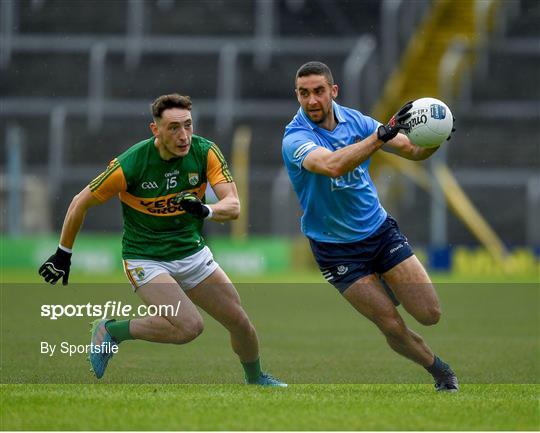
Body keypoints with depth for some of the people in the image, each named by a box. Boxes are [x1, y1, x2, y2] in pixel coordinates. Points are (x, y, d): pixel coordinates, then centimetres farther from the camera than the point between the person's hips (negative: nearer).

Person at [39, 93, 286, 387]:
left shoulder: (205, 152, -12)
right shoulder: (130, 164, -22)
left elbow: (233, 206, -18)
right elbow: (80, 203, -8)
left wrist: (205, 210, -40)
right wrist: (63, 254, -1)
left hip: (193, 253, 5)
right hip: (145, 260, -5)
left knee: (240, 322, 3)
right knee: (189, 326, -25)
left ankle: (255, 378, 34)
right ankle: (111, 331, -4)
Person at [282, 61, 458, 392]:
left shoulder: (353, 120, -2)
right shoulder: (295, 139, -19)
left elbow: (413, 150, -1)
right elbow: (333, 165, -40)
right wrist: (382, 134, -48)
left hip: (380, 229, 4)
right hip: (337, 250, -4)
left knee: (430, 313, -2)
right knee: (393, 327, -8)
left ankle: (389, 289, 30)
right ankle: (438, 369, 19)